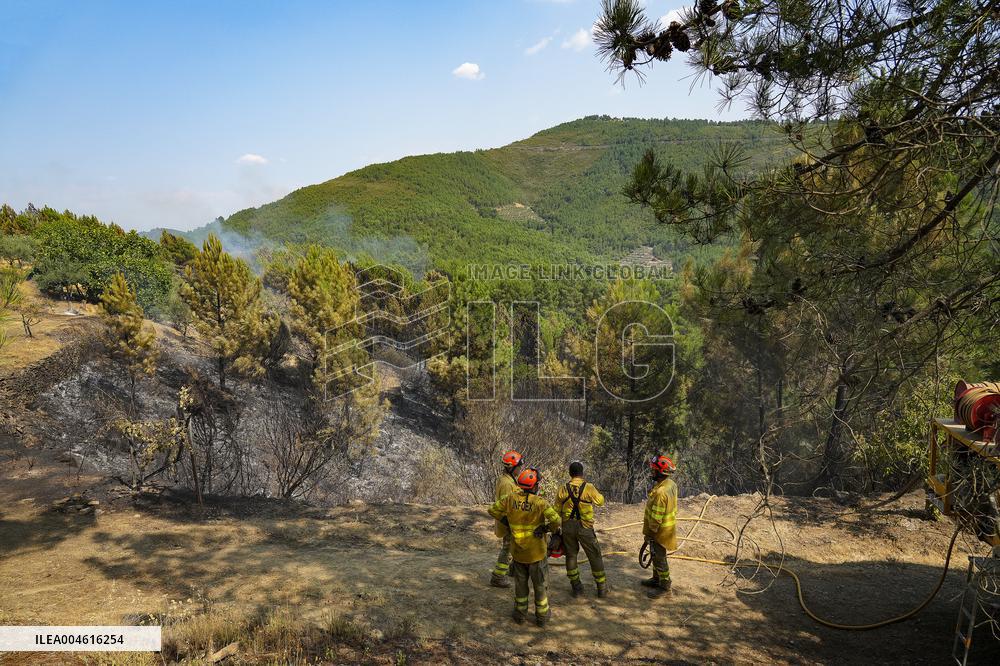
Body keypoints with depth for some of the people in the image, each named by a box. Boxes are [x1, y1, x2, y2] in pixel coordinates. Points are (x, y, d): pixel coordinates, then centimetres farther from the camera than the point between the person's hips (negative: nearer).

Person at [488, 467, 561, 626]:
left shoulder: (510, 499, -11)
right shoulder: (539, 502, -22)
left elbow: (493, 510, -1)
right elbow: (555, 519, -31)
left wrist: (505, 520, 11)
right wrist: (554, 529, -10)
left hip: (517, 552, 3)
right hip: (537, 553, -3)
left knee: (520, 584, 21)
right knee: (540, 585, 16)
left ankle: (520, 614, 32)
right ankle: (542, 617, 26)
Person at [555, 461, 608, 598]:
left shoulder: (563, 489, -3)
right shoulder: (588, 488, -11)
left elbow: (557, 510, 3)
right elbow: (600, 501, 4)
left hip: (567, 526, 2)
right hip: (584, 527, -2)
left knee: (571, 555, 16)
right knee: (595, 556, 10)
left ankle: (576, 587, 22)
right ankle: (602, 588, 16)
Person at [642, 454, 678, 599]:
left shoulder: (660, 492, -34)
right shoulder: (671, 484, -4)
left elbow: (656, 518, -27)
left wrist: (649, 534, -15)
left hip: (660, 531, -9)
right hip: (669, 525, 9)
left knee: (659, 559, 9)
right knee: (657, 555, 25)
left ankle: (664, 586, 24)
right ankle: (657, 579, 41)